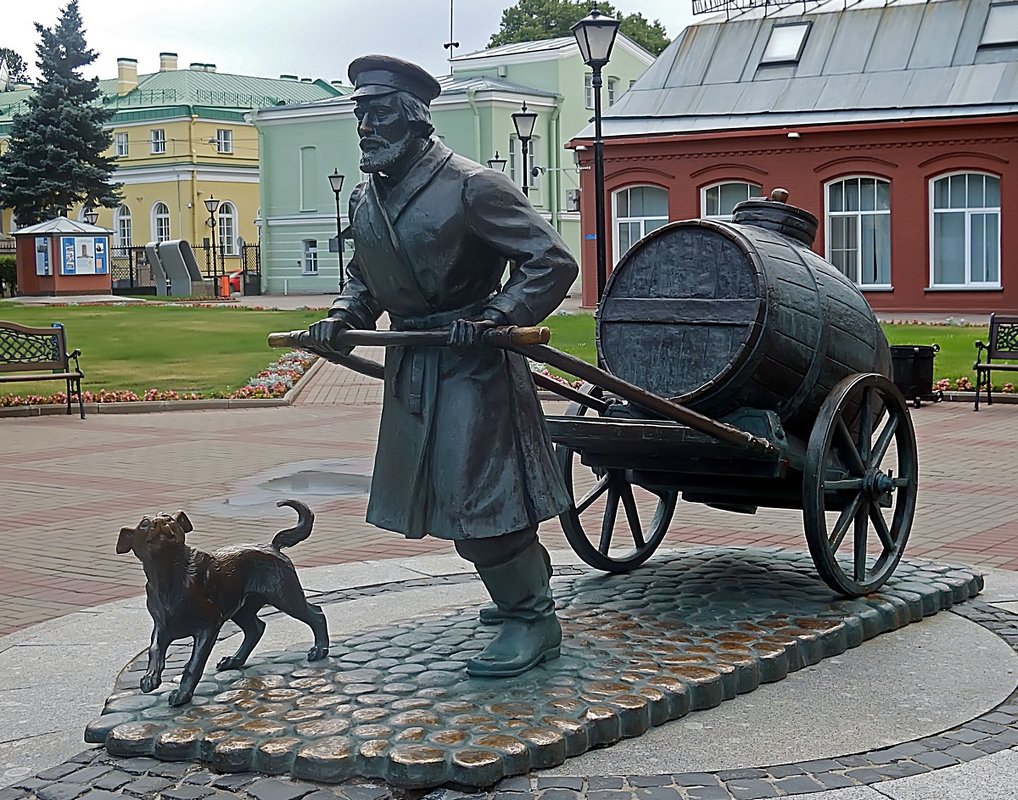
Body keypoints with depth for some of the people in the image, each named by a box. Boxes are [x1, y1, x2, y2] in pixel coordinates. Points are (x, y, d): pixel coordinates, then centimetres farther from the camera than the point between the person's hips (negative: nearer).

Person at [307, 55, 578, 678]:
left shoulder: (471, 186, -14)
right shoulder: (366, 200, 9)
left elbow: (553, 263, -14)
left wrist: (495, 317, -23)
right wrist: (341, 318, 5)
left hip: (473, 363, -8)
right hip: (411, 367, 8)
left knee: (479, 492, -9)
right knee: (449, 493, 16)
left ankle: (534, 619, 5)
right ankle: (525, 587, 35)